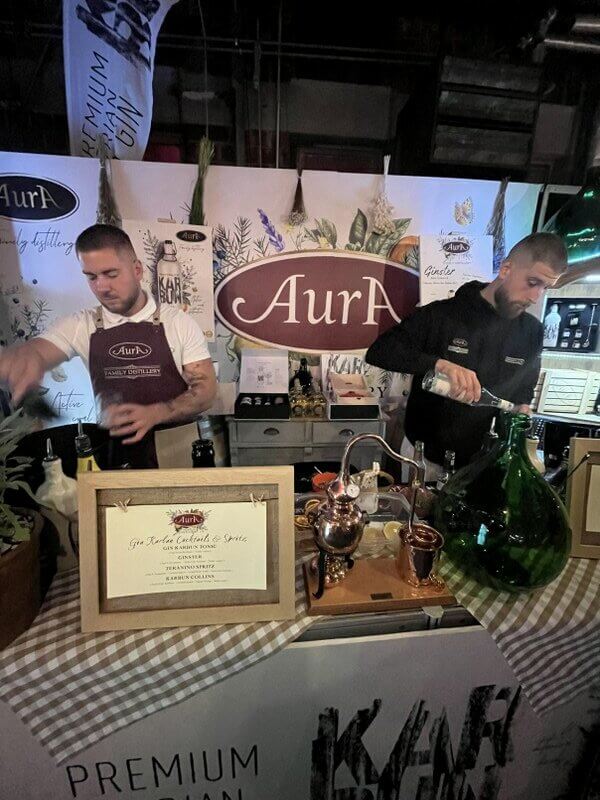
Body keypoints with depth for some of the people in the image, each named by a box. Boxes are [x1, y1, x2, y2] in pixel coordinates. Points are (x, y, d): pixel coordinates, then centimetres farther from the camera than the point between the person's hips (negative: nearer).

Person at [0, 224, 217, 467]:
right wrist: (22, 358, -34)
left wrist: (154, 414, -19)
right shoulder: (79, 326, 5)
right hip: (113, 451, 3)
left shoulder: (179, 322, -1)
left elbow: (206, 388, -3)